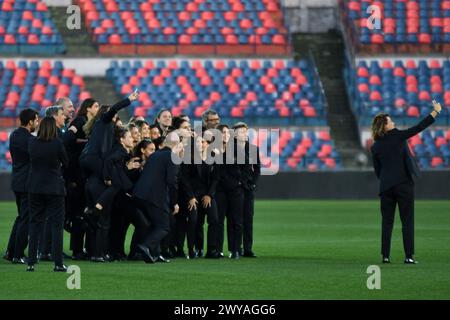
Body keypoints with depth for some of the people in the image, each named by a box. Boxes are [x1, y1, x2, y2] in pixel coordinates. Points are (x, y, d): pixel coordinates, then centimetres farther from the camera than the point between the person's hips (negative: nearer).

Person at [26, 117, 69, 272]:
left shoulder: (32, 143, -3)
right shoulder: (57, 143, -13)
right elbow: (65, 162, 0)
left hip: (35, 188, 3)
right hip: (54, 188, -3)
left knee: (35, 224, 9)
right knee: (56, 224, 2)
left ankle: (31, 262, 5)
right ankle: (58, 263, -1)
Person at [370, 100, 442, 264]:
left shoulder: (375, 147, 7)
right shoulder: (397, 136, -5)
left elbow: (377, 171, 10)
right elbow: (419, 128, -5)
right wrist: (436, 111, 0)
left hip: (386, 187, 4)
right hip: (404, 183, -4)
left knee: (387, 222, 8)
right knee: (407, 220, -1)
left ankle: (385, 256, 4)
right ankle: (409, 256, -6)